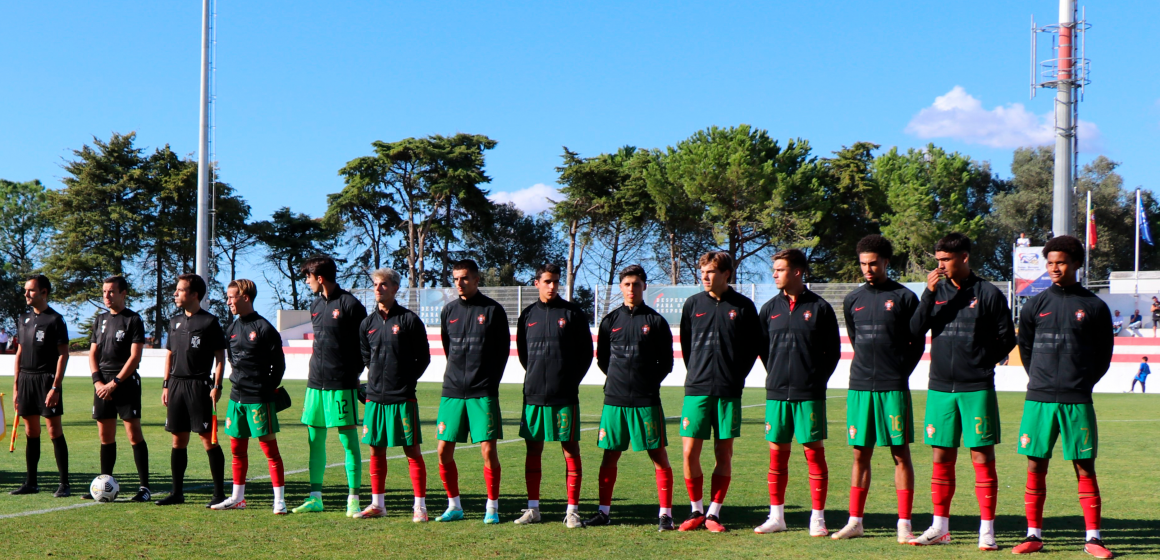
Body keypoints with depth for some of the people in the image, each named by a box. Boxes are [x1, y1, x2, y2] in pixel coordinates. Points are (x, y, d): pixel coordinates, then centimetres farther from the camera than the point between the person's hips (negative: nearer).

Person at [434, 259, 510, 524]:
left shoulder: (493, 310, -1)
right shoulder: (449, 311, 10)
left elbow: (503, 350, 2)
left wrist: (489, 381, 0)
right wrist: (457, 377, 11)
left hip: (483, 393, -4)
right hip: (452, 392, 4)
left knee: (488, 450, -7)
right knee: (443, 451, 2)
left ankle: (492, 508, 5)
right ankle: (454, 506, 16)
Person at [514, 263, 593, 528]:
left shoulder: (573, 313, 2)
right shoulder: (528, 315, 10)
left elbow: (586, 352, 4)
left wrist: (571, 380, 0)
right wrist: (535, 376, 11)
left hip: (565, 396, -3)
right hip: (534, 395, 3)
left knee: (571, 450, -2)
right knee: (533, 449, 6)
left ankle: (572, 510, 2)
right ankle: (533, 508, 14)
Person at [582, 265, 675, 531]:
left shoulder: (655, 321, 3)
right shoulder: (610, 321, 10)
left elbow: (666, 363, 6)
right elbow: (602, 359, 17)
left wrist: (648, 382, 0)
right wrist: (620, 380, 9)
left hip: (647, 400, -2)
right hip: (614, 399, 3)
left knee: (659, 455, -2)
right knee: (610, 455, 6)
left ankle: (665, 513, 2)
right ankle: (604, 511, 15)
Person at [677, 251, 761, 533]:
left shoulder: (743, 306, 2)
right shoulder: (693, 304, 7)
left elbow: (754, 346, 7)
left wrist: (736, 375, 2)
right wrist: (696, 374, 11)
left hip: (729, 392, -1)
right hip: (696, 390, 1)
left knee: (724, 454, 3)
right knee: (689, 452, -3)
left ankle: (713, 513, 13)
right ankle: (696, 511, 12)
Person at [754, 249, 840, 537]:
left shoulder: (820, 308, -1)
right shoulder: (770, 308, 9)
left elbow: (833, 351, 3)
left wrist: (817, 379, -2)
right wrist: (776, 375, 11)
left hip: (809, 395, -3)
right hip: (776, 394, 3)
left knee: (814, 452, -1)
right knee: (777, 453, 6)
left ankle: (818, 518, 5)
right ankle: (776, 516, 15)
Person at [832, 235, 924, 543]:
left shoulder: (904, 297, 0)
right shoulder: (853, 300, 11)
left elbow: (917, 344, 3)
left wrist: (899, 373, -1)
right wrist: (867, 368, 14)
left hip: (893, 389, -4)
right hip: (859, 388, 4)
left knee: (900, 453, -1)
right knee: (860, 454, 8)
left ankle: (904, 524, 2)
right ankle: (855, 521, 14)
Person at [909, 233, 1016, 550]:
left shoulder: (988, 294, -1)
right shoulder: (937, 291, 9)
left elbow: (1006, 339, 3)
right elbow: (915, 331, -3)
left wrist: (982, 361, 2)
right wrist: (929, 294, -11)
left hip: (977, 389, -4)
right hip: (940, 388, 4)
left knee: (982, 456, -2)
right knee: (941, 456, 8)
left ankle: (987, 530, 4)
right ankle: (940, 527, 17)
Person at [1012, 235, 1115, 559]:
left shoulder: (1094, 307, 3)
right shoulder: (1035, 305, 8)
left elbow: (1104, 354, 10)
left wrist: (1081, 383, 7)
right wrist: (1041, 381, 13)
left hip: (1078, 402, -2)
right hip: (1038, 399, 2)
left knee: (1084, 466, 0)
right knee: (1035, 465, 3)